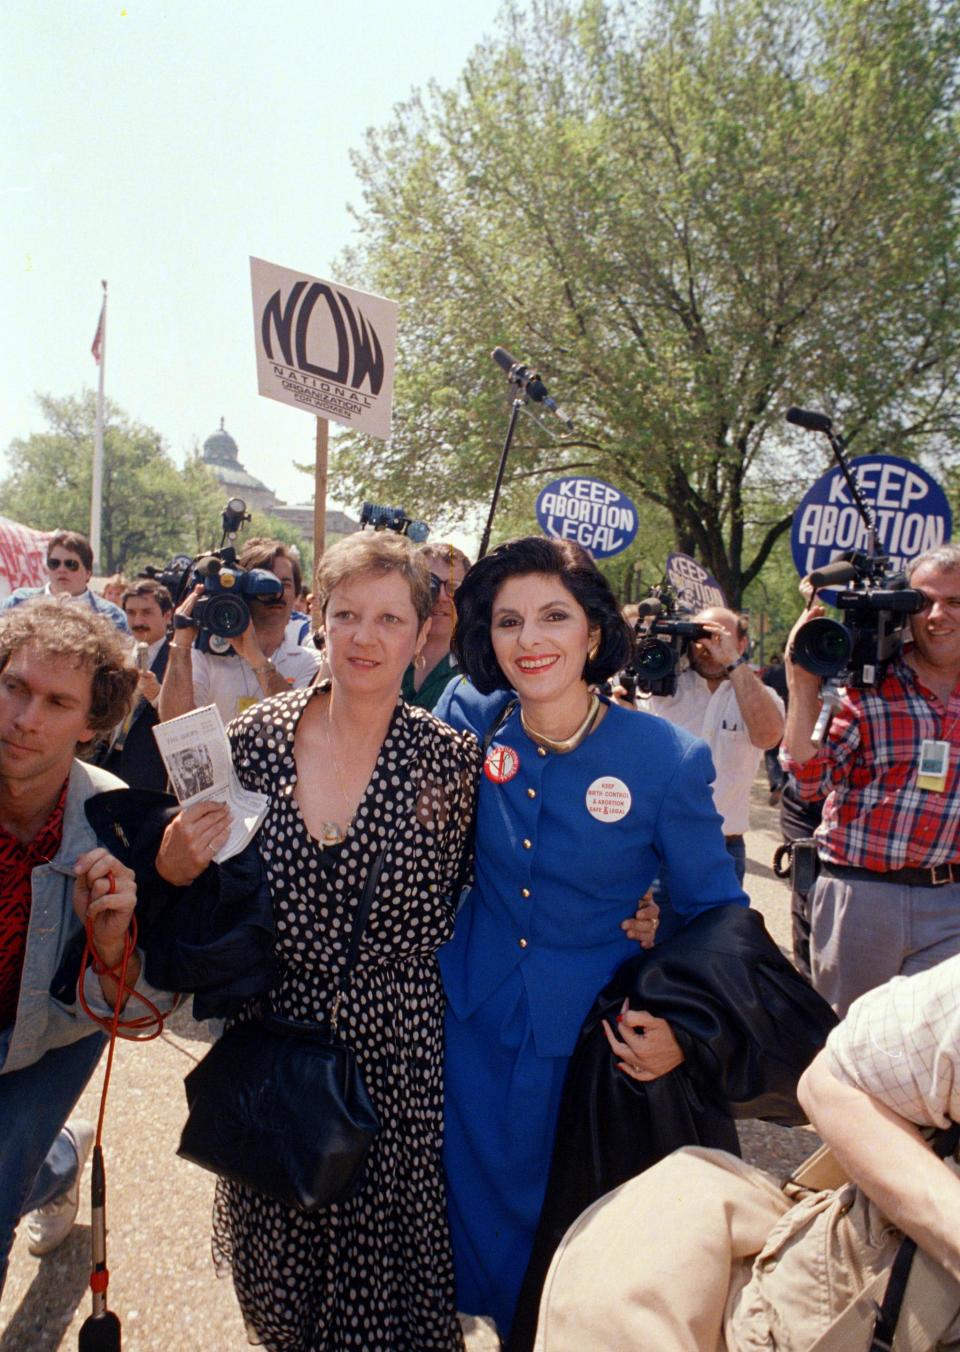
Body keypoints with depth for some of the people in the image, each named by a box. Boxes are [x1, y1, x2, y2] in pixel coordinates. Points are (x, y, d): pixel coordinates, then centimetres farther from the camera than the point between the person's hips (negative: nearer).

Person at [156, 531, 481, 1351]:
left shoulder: (452, 762, -12)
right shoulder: (254, 739, -6)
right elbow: (208, 894, 5)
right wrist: (174, 864, -14)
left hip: (397, 1052, -2)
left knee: (384, 1284, 16)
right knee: (277, 1282, 24)